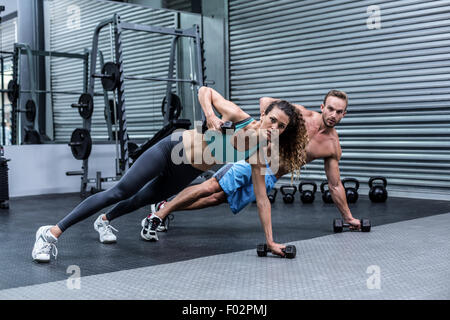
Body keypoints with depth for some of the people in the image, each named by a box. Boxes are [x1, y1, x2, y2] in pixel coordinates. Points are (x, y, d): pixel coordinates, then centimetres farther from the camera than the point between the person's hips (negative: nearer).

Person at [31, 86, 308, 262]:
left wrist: (270, 241, -11)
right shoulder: (238, 116, -23)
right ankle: (52, 232, -6)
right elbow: (205, 90, -11)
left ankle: (104, 221, 52)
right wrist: (210, 116, -31)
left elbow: (262, 198, -9)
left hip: (188, 173, 5)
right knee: (121, 191, -10)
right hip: (174, 148, -5)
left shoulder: (260, 153, -13)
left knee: (145, 198, 22)